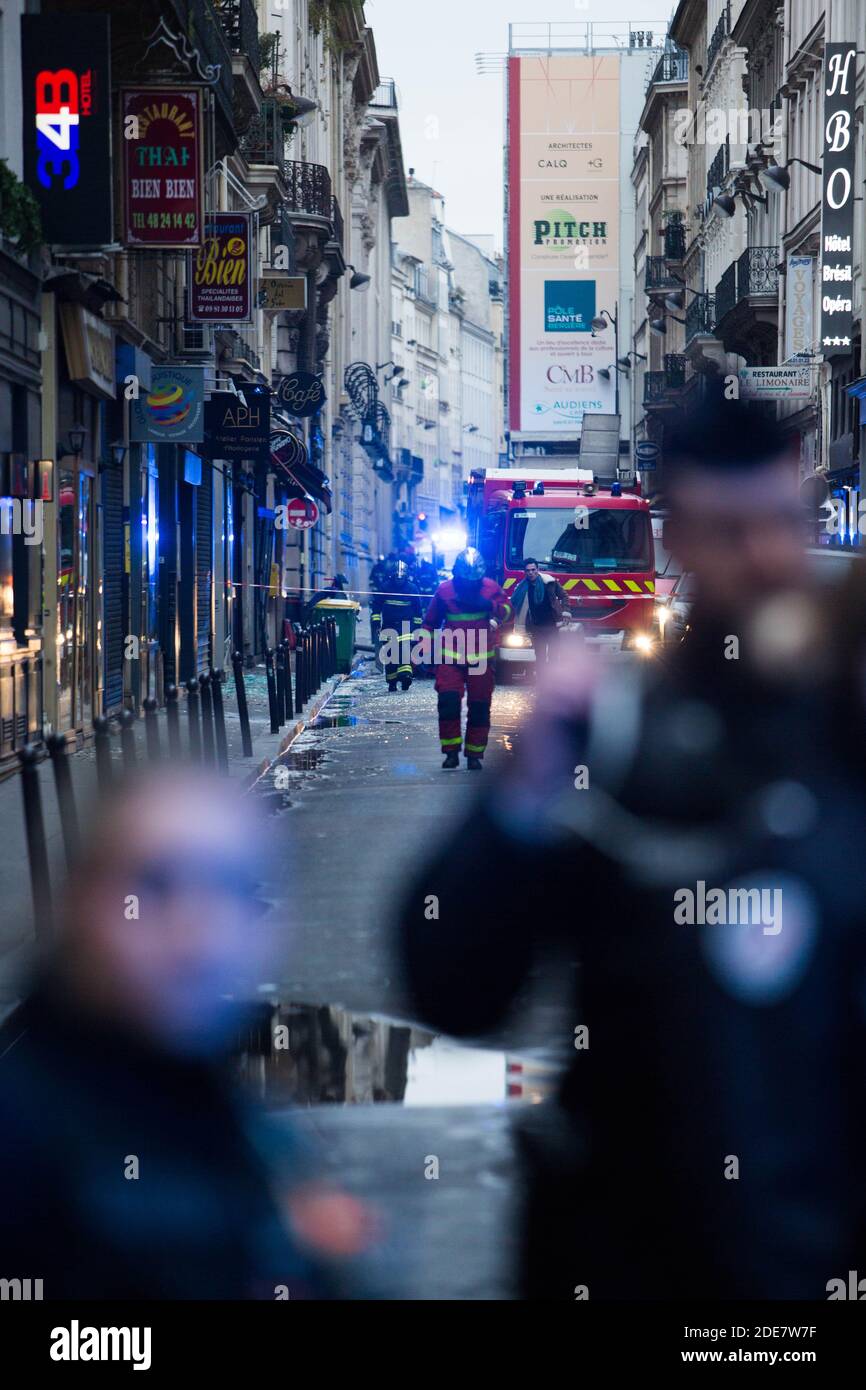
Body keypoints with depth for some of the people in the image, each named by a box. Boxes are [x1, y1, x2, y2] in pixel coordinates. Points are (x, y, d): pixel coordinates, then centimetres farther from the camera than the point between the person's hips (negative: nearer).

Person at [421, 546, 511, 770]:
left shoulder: (490, 588, 3)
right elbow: (430, 622, 11)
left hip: (481, 658, 1)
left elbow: (507, 610, -6)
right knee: (448, 701, -14)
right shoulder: (444, 590, 3)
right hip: (450, 658, -1)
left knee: (479, 707, 4)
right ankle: (451, 751, -6)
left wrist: (489, 605, -23)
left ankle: (474, 754, 14)